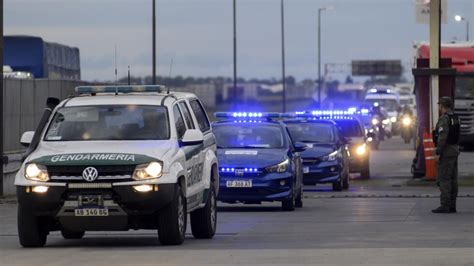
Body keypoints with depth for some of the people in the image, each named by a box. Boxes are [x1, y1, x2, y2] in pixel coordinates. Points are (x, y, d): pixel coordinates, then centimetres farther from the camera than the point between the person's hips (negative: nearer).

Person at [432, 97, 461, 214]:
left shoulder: (444, 119, -16)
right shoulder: (455, 118, 13)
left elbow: (442, 137, -23)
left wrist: (438, 153, -21)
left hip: (446, 151, -9)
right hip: (455, 150, 9)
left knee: (443, 179, -9)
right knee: (452, 179, 8)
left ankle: (445, 206, -12)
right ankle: (452, 205, 9)